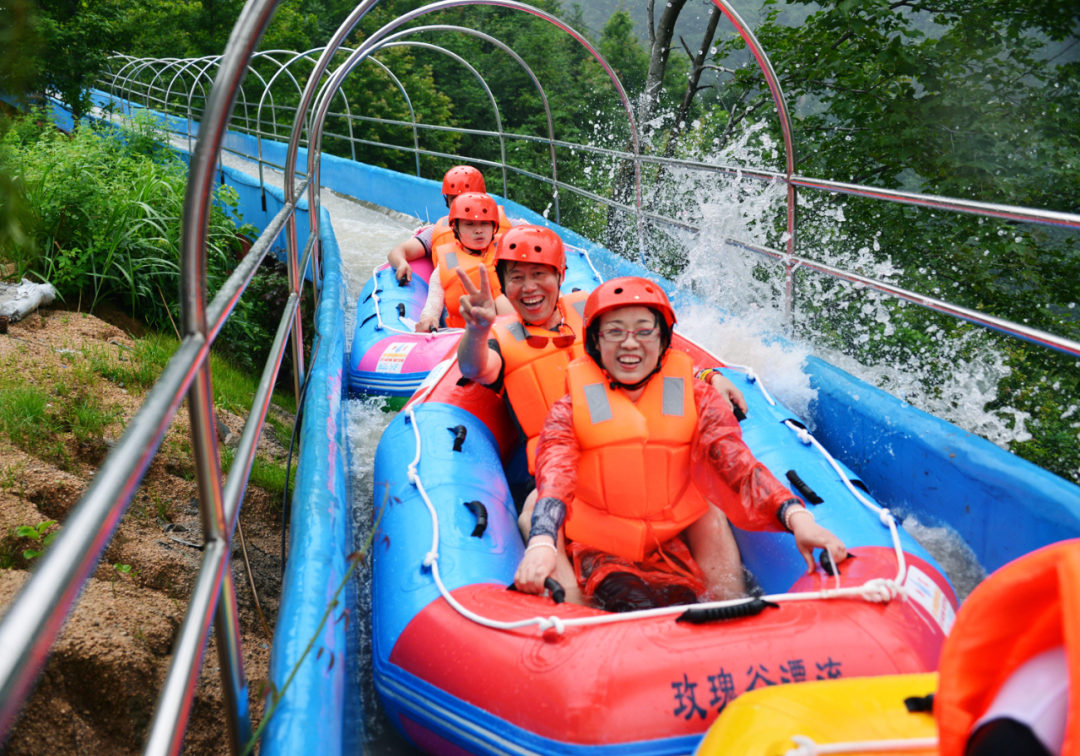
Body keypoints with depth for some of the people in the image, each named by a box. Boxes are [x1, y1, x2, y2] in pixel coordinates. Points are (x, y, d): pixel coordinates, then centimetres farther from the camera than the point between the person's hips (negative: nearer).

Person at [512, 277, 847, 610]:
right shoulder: (569, 410, -4)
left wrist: (797, 517, -32)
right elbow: (554, 482, -20)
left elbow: (741, 466, -13)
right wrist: (540, 545, -41)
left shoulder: (695, 399, 1)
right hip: (597, 557, -1)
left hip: (678, 555, 2)